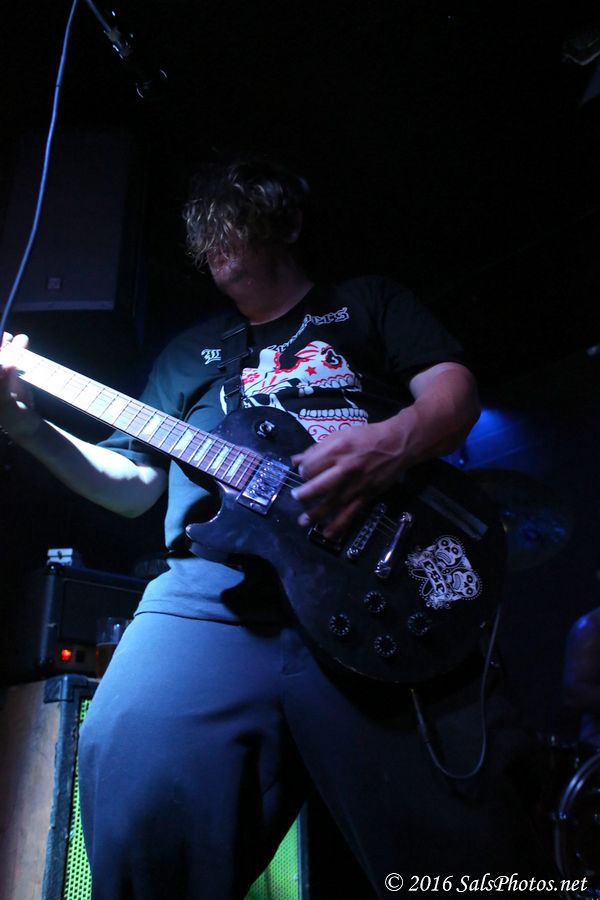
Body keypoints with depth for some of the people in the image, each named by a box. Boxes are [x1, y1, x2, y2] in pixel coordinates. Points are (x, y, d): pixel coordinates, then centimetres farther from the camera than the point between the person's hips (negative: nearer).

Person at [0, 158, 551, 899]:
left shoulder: (368, 303, 25)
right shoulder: (187, 354, 32)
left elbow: (453, 390, 10)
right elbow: (131, 486, 28)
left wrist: (392, 442, -13)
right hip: (210, 596, 3)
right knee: (137, 806, -22)